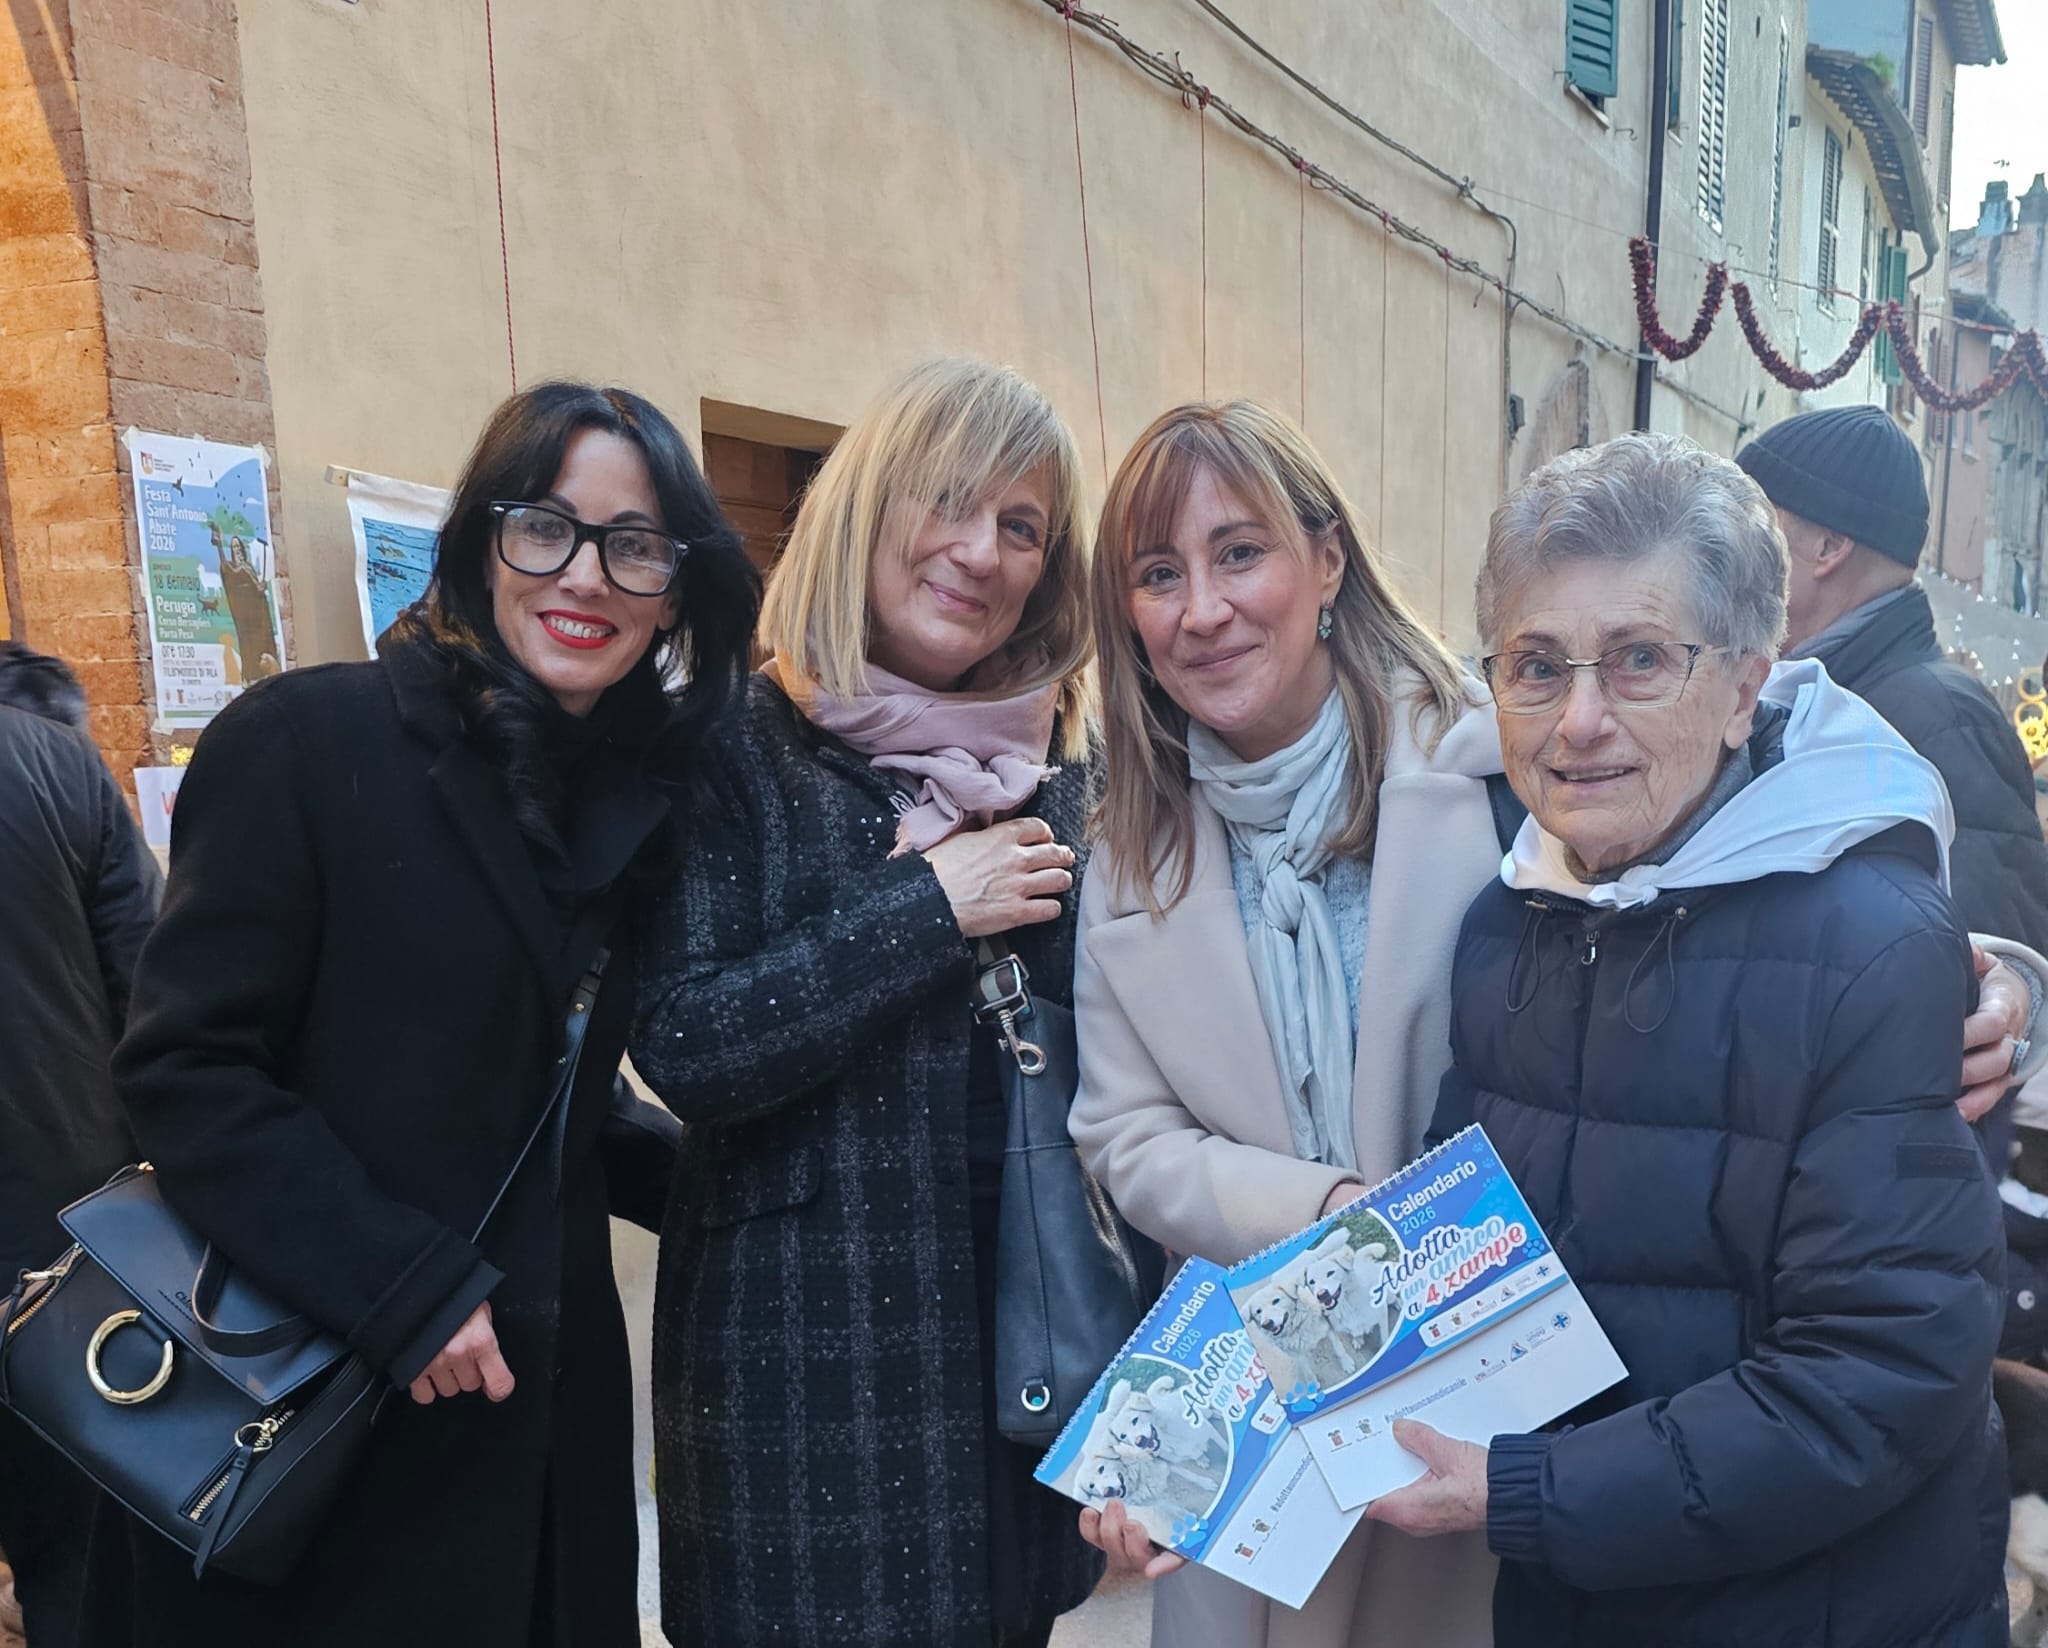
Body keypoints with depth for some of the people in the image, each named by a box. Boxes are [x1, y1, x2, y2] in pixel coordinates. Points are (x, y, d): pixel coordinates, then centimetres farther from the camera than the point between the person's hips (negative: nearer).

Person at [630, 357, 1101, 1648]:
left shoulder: (1065, 777, 5)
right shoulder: (740, 756, -8)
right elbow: (678, 1047, -19)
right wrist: (927, 906, -19)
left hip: (1028, 1325, 5)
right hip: (805, 1347, -4)